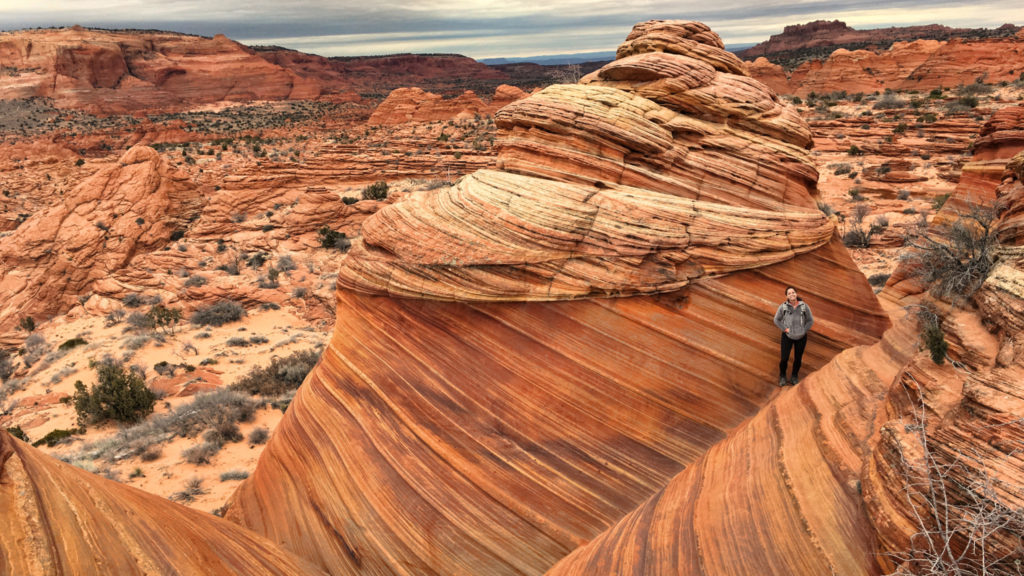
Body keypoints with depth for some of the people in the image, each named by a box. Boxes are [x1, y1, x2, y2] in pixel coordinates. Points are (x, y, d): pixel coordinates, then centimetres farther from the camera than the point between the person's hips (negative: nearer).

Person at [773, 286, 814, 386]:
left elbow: (810, 321, -2)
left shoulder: (804, 306, -11)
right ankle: (782, 376, 23)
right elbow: (777, 320, -1)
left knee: (798, 358, 11)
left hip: (801, 337, 1)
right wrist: (785, 329, -12)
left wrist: (803, 331, -10)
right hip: (787, 336, -1)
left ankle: (794, 376, 35)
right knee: (784, 358, -2)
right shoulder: (783, 306, -12)